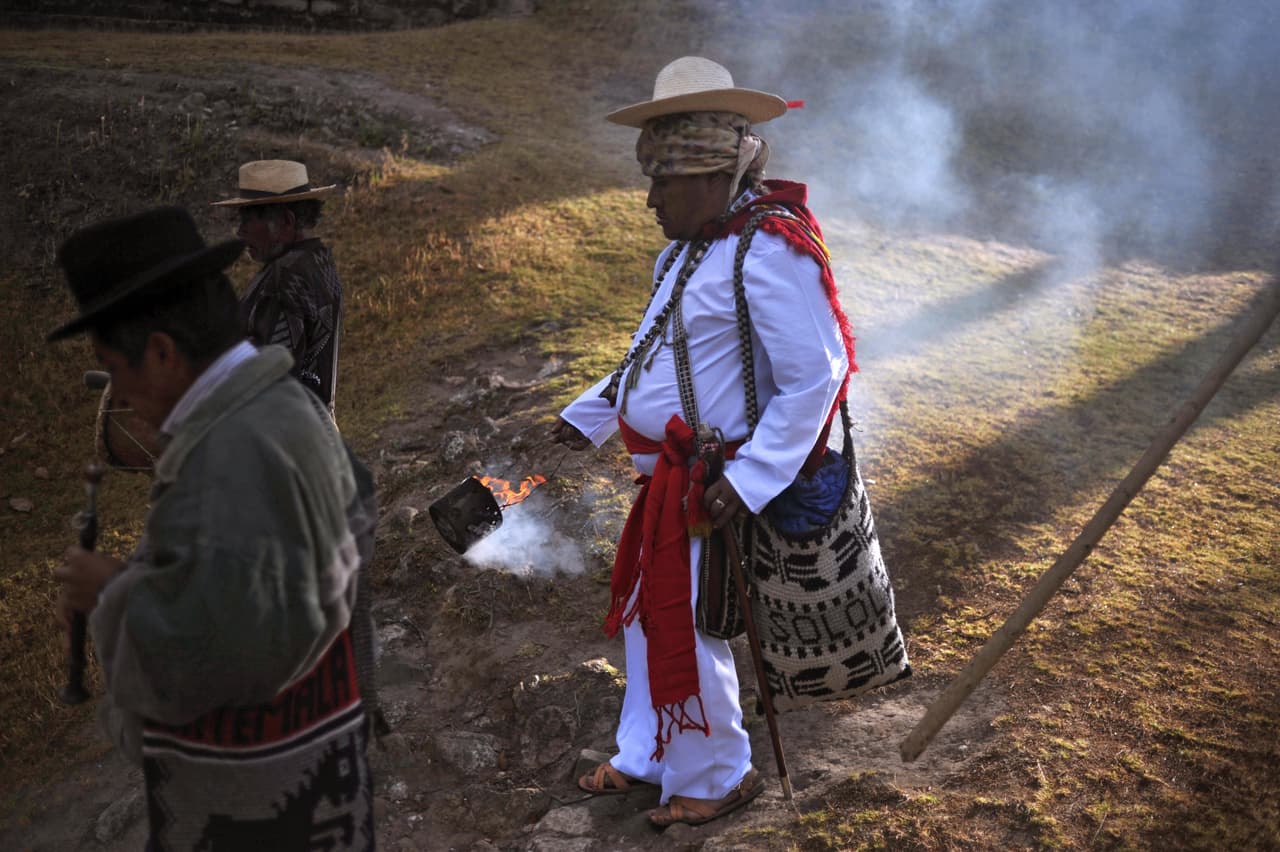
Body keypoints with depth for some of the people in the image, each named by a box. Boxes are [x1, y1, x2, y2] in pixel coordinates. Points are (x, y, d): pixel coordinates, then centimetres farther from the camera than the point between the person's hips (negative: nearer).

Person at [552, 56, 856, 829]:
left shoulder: (769, 252, -22)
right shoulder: (694, 246, 8)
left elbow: (815, 377, -24)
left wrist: (749, 481, -27)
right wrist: (591, 416, 21)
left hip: (708, 488, -9)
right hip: (668, 474, 9)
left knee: (684, 630, 4)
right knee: (646, 612, 20)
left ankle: (715, 779, 28)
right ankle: (647, 757, 40)